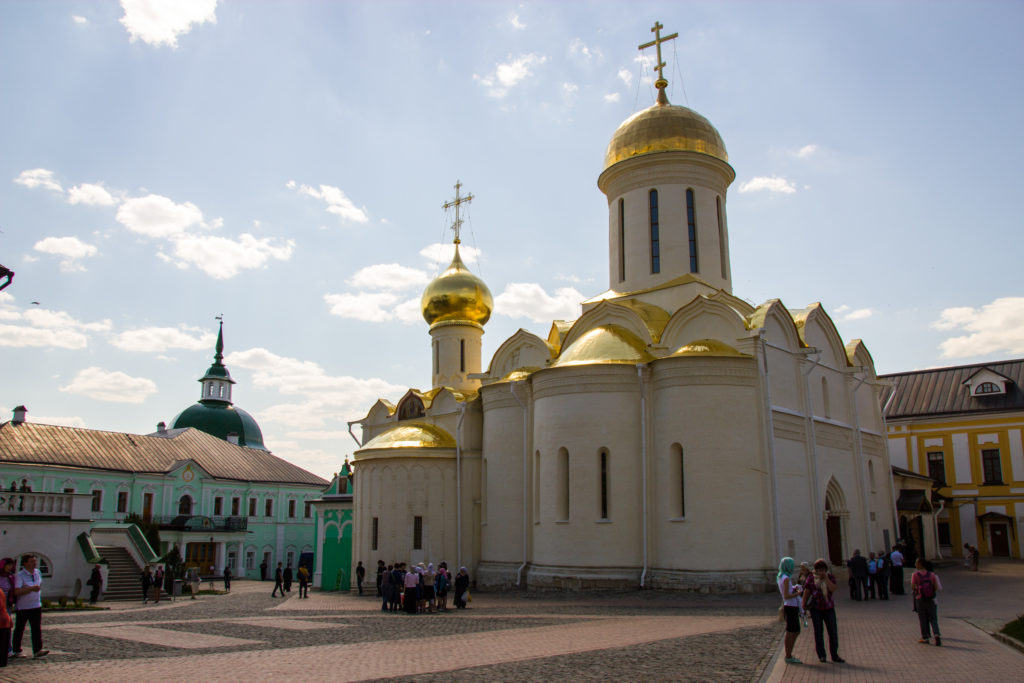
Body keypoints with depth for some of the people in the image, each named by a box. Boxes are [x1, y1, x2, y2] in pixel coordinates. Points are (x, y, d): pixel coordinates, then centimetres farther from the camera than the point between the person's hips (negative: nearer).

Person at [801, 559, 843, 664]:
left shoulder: (830, 577, 1)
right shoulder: (811, 578, -1)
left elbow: (833, 589, -14)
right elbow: (806, 592, 4)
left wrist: (826, 578, -18)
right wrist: (804, 605, 4)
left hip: (829, 608, 1)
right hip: (816, 608, -1)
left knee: (833, 632, 0)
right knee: (818, 632, 4)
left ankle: (834, 655, 12)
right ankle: (821, 655, 13)